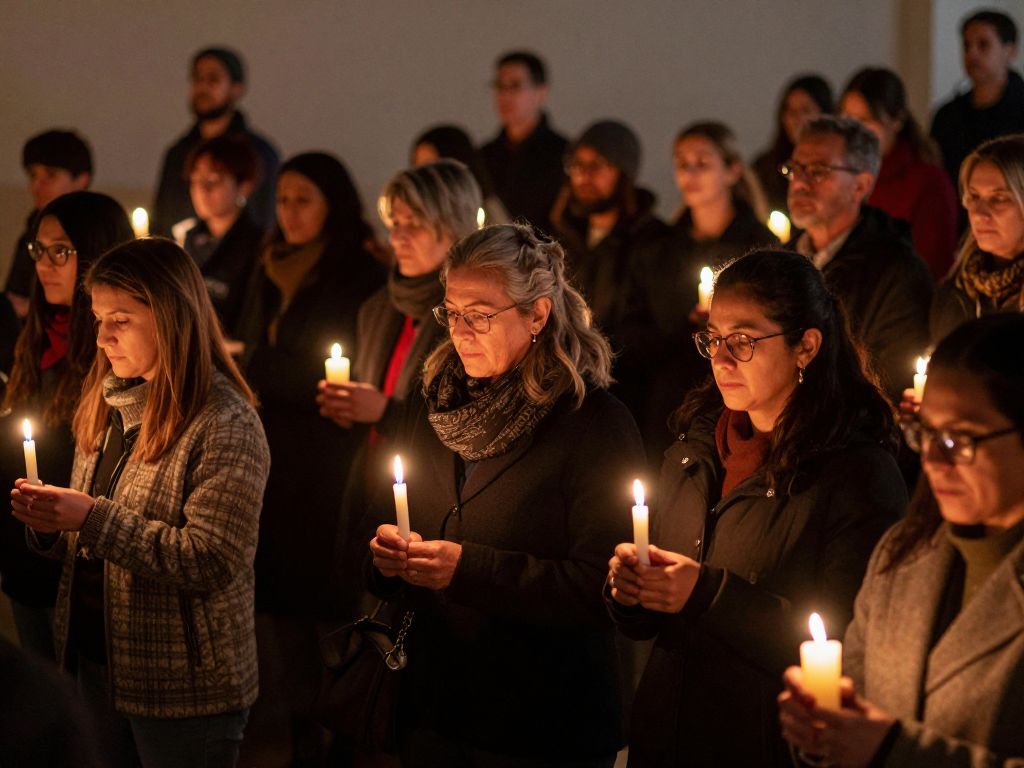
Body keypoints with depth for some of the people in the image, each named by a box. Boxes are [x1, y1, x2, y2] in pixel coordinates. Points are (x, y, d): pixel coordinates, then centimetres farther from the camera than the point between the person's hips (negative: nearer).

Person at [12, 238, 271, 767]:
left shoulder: (225, 425, -17)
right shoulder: (107, 406, 8)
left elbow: (210, 562, -23)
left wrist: (94, 518, -25)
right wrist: (48, 523, -7)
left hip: (183, 685, -7)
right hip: (95, 658, 7)